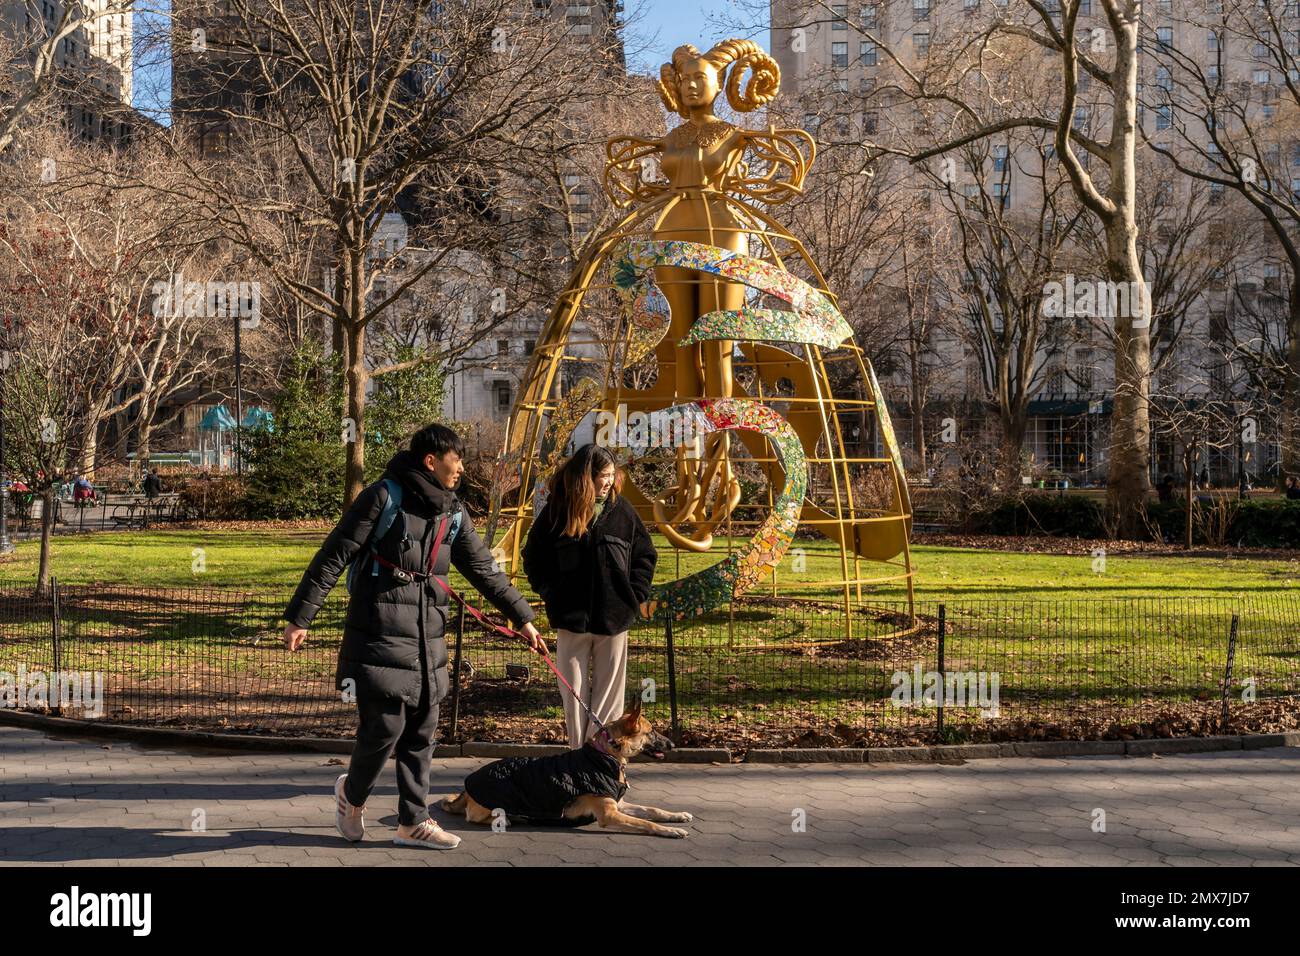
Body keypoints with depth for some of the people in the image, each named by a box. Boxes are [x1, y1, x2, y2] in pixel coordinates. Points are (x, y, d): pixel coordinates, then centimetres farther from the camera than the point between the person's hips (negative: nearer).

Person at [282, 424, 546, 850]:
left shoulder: (452, 513, 11)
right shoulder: (384, 496, -9)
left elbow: (484, 570, 18)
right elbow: (333, 557, -10)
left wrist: (522, 619, 17)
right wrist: (300, 617, -13)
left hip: (428, 638, 7)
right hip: (380, 634, -6)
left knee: (421, 733, 7)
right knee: (385, 725, -6)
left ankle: (413, 822, 16)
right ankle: (352, 793, 21)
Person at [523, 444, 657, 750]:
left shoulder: (621, 510, 1)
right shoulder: (556, 511, -2)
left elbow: (645, 555, 10)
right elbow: (533, 558, 10)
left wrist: (635, 595, 1)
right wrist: (551, 594, 2)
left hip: (614, 618, 1)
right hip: (571, 618, -1)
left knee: (609, 691, 4)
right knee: (574, 691, 5)